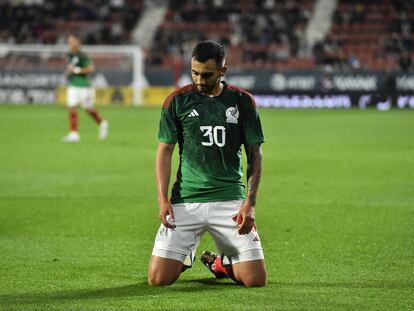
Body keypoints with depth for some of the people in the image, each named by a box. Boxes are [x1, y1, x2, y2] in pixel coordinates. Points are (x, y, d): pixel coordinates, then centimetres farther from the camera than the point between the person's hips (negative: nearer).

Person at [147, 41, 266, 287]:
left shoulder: (242, 101, 3)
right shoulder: (178, 100, 1)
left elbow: (255, 154, 6)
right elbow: (165, 151, 5)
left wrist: (250, 202, -5)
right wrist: (163, 199, -6)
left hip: (230, 200, 0)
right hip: (185, 200, 0)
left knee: (256, 279, -9)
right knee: (158, 278, -10)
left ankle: (222, 263, 26)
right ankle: (187, 253, 26)